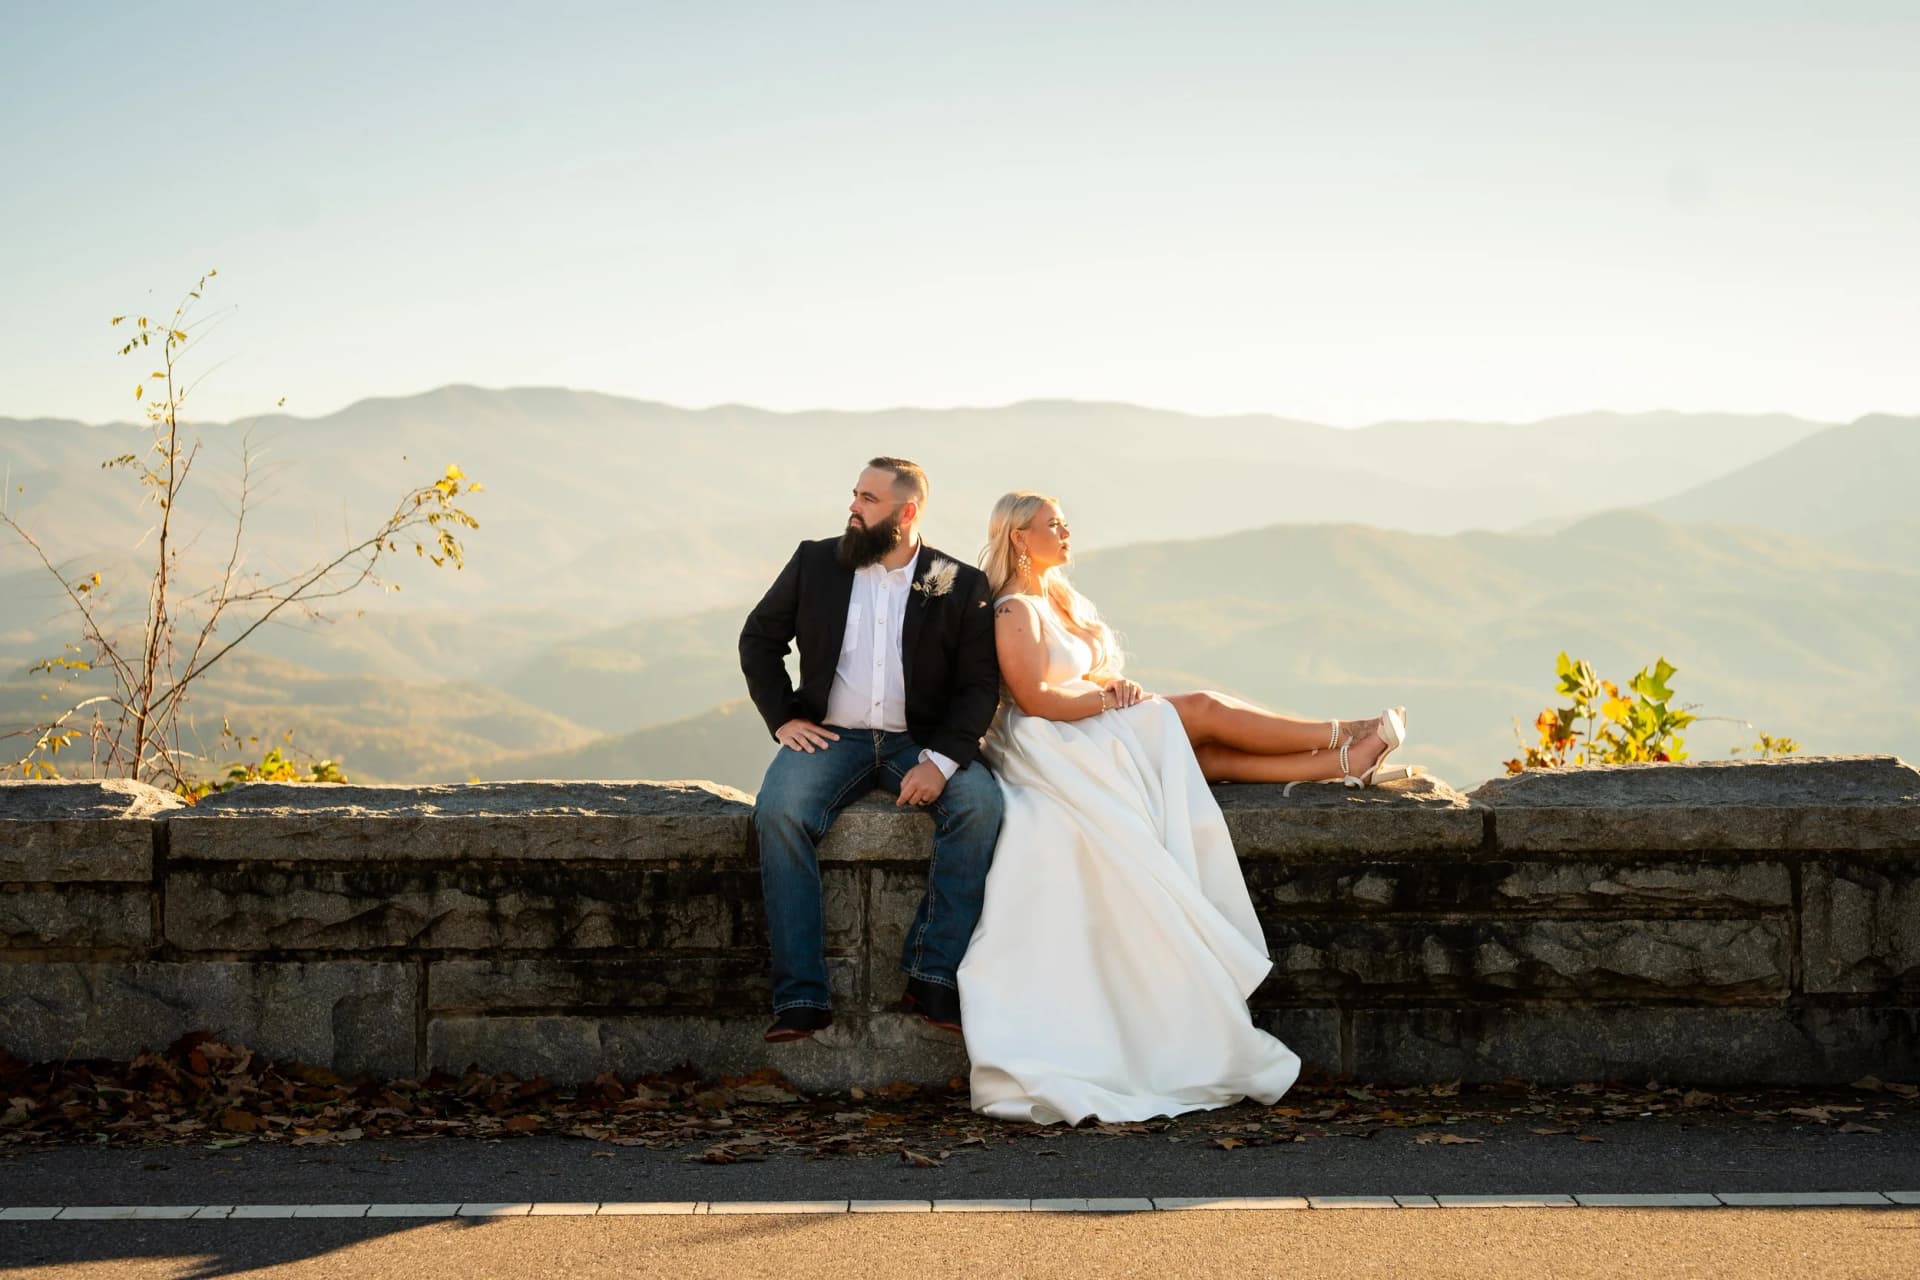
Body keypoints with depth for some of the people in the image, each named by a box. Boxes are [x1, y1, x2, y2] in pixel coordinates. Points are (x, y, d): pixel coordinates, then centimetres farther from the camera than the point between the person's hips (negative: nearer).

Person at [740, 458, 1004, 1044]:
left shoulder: (961, 585, 2)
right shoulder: (815, 562, 6)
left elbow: (980, 685, -1)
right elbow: (758, 638, 14)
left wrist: (940, 759, -16)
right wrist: (783, 717, 0)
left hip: (920, 741, 0)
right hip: (832, 735, 0)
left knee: (980, 802, -30)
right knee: (779, 812, -30)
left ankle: (933, 975, -23)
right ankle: (801, 995, -29)